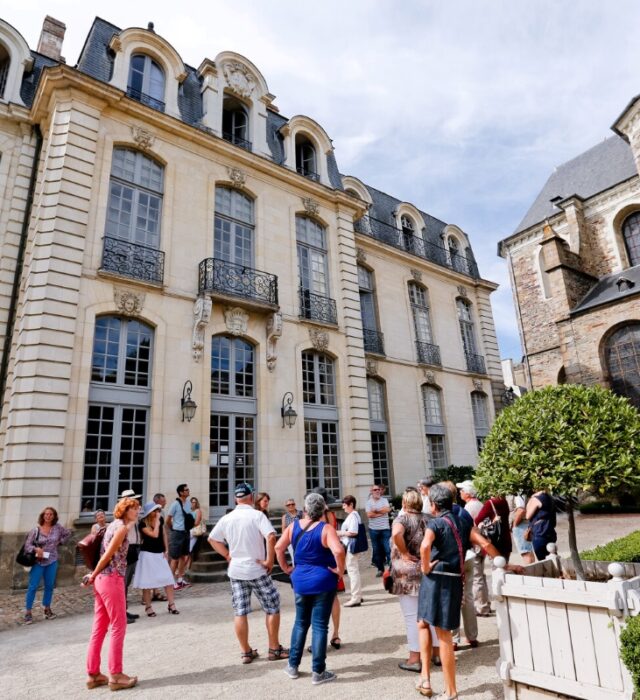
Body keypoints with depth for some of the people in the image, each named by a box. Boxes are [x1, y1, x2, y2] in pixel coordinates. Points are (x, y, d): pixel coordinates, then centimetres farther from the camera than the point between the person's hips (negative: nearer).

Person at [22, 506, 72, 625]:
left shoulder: (58, 527, -2)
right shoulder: (36, 530, -8)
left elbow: (68, 533, 13)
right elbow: (27, 545, -9)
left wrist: (60, 542, 2)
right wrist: (36, 549, -26)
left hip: (52, 562, 2)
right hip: (38, 562, -2)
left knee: (49, 586, 11)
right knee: (33, 586, -2)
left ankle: (47, 609, 24)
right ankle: (28, 612, 8)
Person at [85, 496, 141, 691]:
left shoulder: (114, 524, 16)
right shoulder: (122, 527, -13)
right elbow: (108, 555, -15)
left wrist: (94, 576, 13)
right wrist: (93, 575, -4)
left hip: (102, 579, 9)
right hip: (112, 579, -9)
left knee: (99, 628, 13)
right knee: (119, 626, 0)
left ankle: (93, 673, 20)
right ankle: (115, 675, 6)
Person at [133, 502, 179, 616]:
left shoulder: (161, 519, 1)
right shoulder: (143, 523, -16)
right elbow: (155, 534, -27)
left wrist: (166, 550, 6)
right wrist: (157, 520, -22)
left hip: (160, 553, 5)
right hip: (147, 554, -5)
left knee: (168, 579, 2)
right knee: (147, 581, 3)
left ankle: (171, 605, 9)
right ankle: (148, 607, 17)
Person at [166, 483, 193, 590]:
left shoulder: (188, 503, 4)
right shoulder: (175, 504, -16)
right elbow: (168, 520, -9)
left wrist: (189, 527, 12)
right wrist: (173, 530, 3)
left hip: (186, 532, 7)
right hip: (177, 533, -7)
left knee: (184, 557, 15)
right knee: (175, 558, 3)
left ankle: (180, 580, 28)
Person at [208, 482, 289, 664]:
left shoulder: (226, 518, 2)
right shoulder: (257, 515, -14)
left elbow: (212, 539, 12)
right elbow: (271, 536, -27)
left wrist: (228, 556, 12)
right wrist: (269, 560, -16)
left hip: (236, 570, 5)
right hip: (257, 570, -4)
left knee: (240, 612, 12)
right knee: (272, 608, 10)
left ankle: (246, 652, 21)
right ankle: (274, 649, 16)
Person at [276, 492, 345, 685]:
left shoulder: (294, 526, -1)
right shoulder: (326, 528, -15)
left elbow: (278, 548, 0)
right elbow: (338, 551, -29)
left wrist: (286, 568, 8)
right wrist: (340, 571, -14)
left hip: (300, 580, 5)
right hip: (323, 581, -4)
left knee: (301, 623, 21)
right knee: (319, 626, 5)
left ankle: (292, 666, 30)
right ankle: (318, 672, 13)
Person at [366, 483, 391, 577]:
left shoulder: (384, 500, 2)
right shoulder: (369, 502, 1)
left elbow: (387, 509, -16)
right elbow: (369, 514, -13)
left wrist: (376, 510, -12)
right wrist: (381, 512, -12)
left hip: (385, 529, -1)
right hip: (373, 530, 1)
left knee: (388, 549, -3)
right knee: (376, 550, 9)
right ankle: (380, 569, 21)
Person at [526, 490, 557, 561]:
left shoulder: (536, 499, -13)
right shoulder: (549, 498, 12)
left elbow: (528, 516, -7)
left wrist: (529, 502, 0)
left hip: (540, 534, -8)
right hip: (550, 533, 9)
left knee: (542, 561, -4)